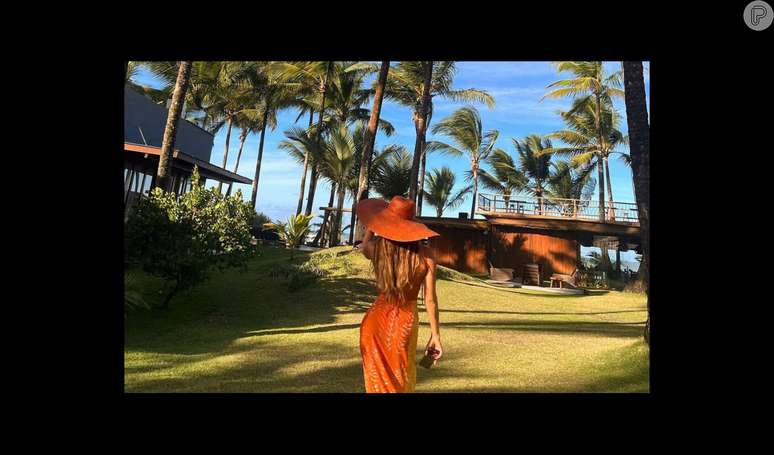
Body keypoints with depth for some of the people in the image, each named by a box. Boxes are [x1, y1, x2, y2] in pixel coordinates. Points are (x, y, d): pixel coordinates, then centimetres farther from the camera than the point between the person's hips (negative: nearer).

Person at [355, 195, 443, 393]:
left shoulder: (376, 248, -12)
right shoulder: (425, 254, -13)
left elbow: (363, 246, 15)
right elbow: (430, 299, -11)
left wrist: (371, 225, 25)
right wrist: (435, 335, -3)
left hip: (377, 318, 0)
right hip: (406, 321, 0)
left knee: (379, 381, 17)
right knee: (402, 382, 22)